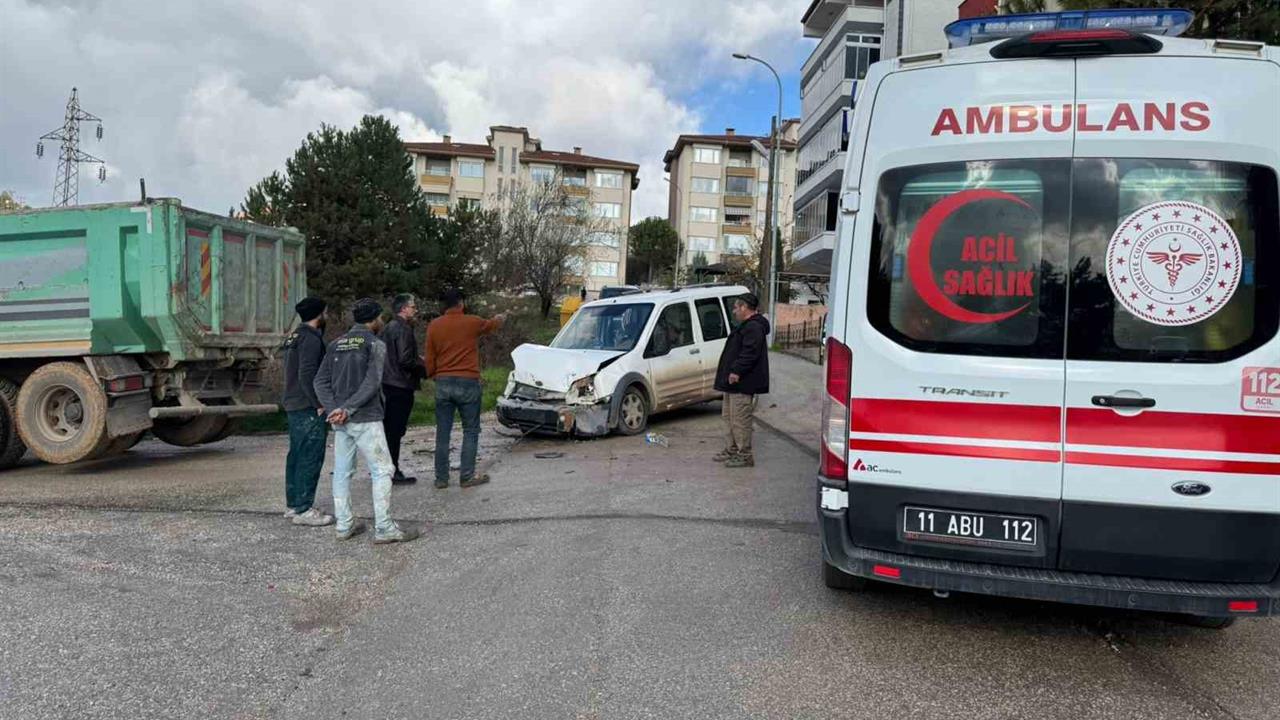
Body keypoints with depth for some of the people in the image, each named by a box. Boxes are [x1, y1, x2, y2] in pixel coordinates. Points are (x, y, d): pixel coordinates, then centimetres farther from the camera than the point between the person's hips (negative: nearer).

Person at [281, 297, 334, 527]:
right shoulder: (311, 340, -16)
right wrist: (319, 404, -17)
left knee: (296, 455, 15)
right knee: (311, 458, -6)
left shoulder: (294, 337, 16)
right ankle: (303, 510, -4)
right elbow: (307, 376, -23)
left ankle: (292, 504, 23)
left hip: (293, 405, 10)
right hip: (309, 408, -10)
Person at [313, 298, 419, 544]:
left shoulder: (336, 344, 13)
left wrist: (334, 408, -4)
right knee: (382, 470, -1)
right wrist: (348, 409, -16)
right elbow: (371, 383, -18)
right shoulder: (375, 344, -6)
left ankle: (344, 525, 18)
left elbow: (321, 380, 6)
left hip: (340, 420, 7)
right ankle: (384, 528, -2)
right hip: (365, 419, -7)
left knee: (342, 472, 12)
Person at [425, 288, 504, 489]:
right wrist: (501, 318, 43)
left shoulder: (433, 326, 4)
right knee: (471, 431, 5)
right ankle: (467, 476, 3)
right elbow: (492, 325, 20)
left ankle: (441, 478, 11)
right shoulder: (472, 322, -2)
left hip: (443, 383, 3)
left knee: (442, 433, 8)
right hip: (467, 383, -3)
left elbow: (430, 359, 6)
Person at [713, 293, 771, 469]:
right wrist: (731, 372, 22)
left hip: (742, 383, -12)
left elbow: (750, 353, -27)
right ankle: (731, 450, 25)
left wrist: (737, 371, -28)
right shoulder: (746, 326, 20)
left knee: (740, 419, -8)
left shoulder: (753, 328, -16)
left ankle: (745, 455, -3)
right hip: (733, 383, 12)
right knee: (729, 416, 17)